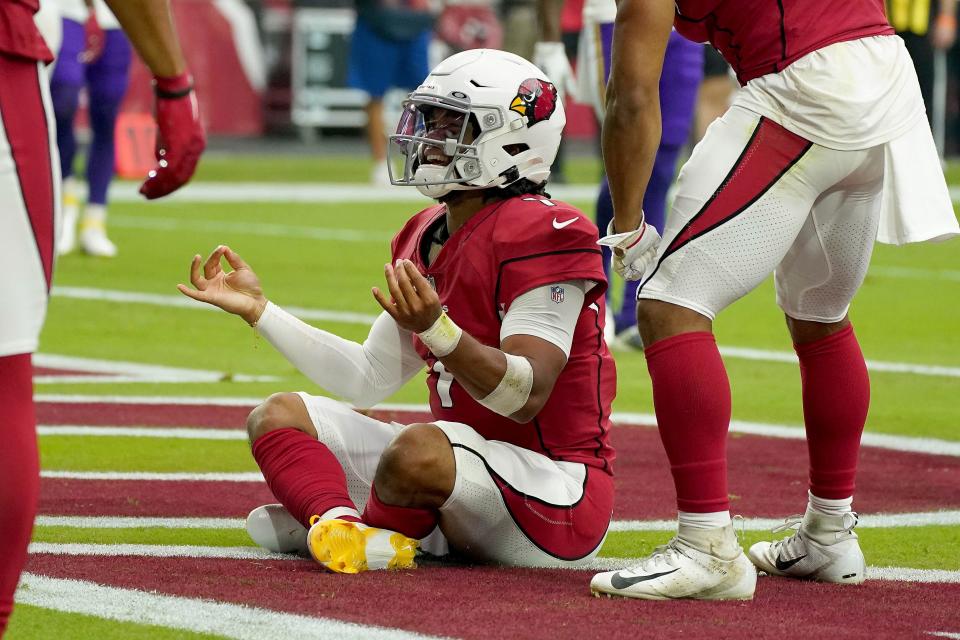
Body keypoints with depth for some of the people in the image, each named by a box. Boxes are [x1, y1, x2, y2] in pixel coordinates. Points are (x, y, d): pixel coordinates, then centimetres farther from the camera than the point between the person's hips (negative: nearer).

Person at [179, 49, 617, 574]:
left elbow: (526, 396, -25)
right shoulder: (426, 240, 12)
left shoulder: (542, 236, -16)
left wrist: (436, 330, -40)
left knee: (418, 449, -39)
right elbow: (369, 379, 17)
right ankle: (342, 526, -26)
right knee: (278, 416, 5)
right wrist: (258, 310, 15)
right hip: (470, 461, 9)